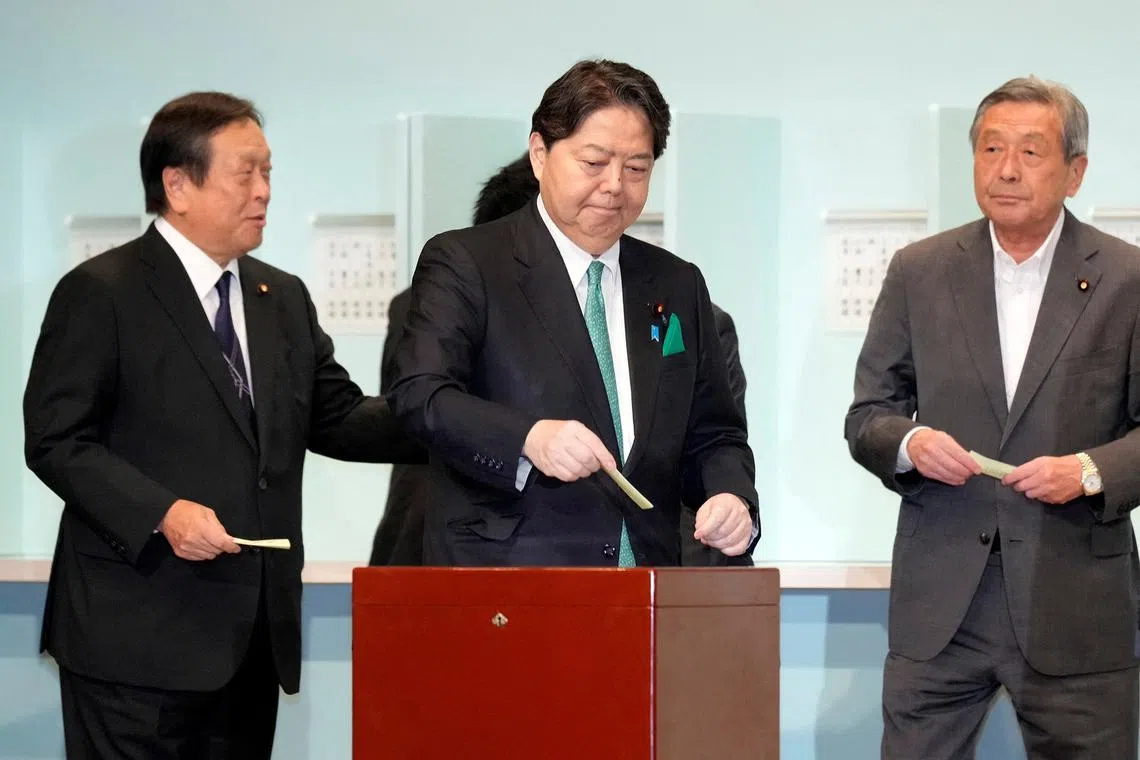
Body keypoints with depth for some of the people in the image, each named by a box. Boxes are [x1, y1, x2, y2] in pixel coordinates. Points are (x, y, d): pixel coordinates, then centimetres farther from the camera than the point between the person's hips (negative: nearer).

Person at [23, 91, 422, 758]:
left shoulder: (284, 298, 17)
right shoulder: (100, 294, -5)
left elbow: (338, 418, 14)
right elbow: (55, 440, -9)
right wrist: (161, 513, -21)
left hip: (255, 635, 7)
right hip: (139, 636, -6)